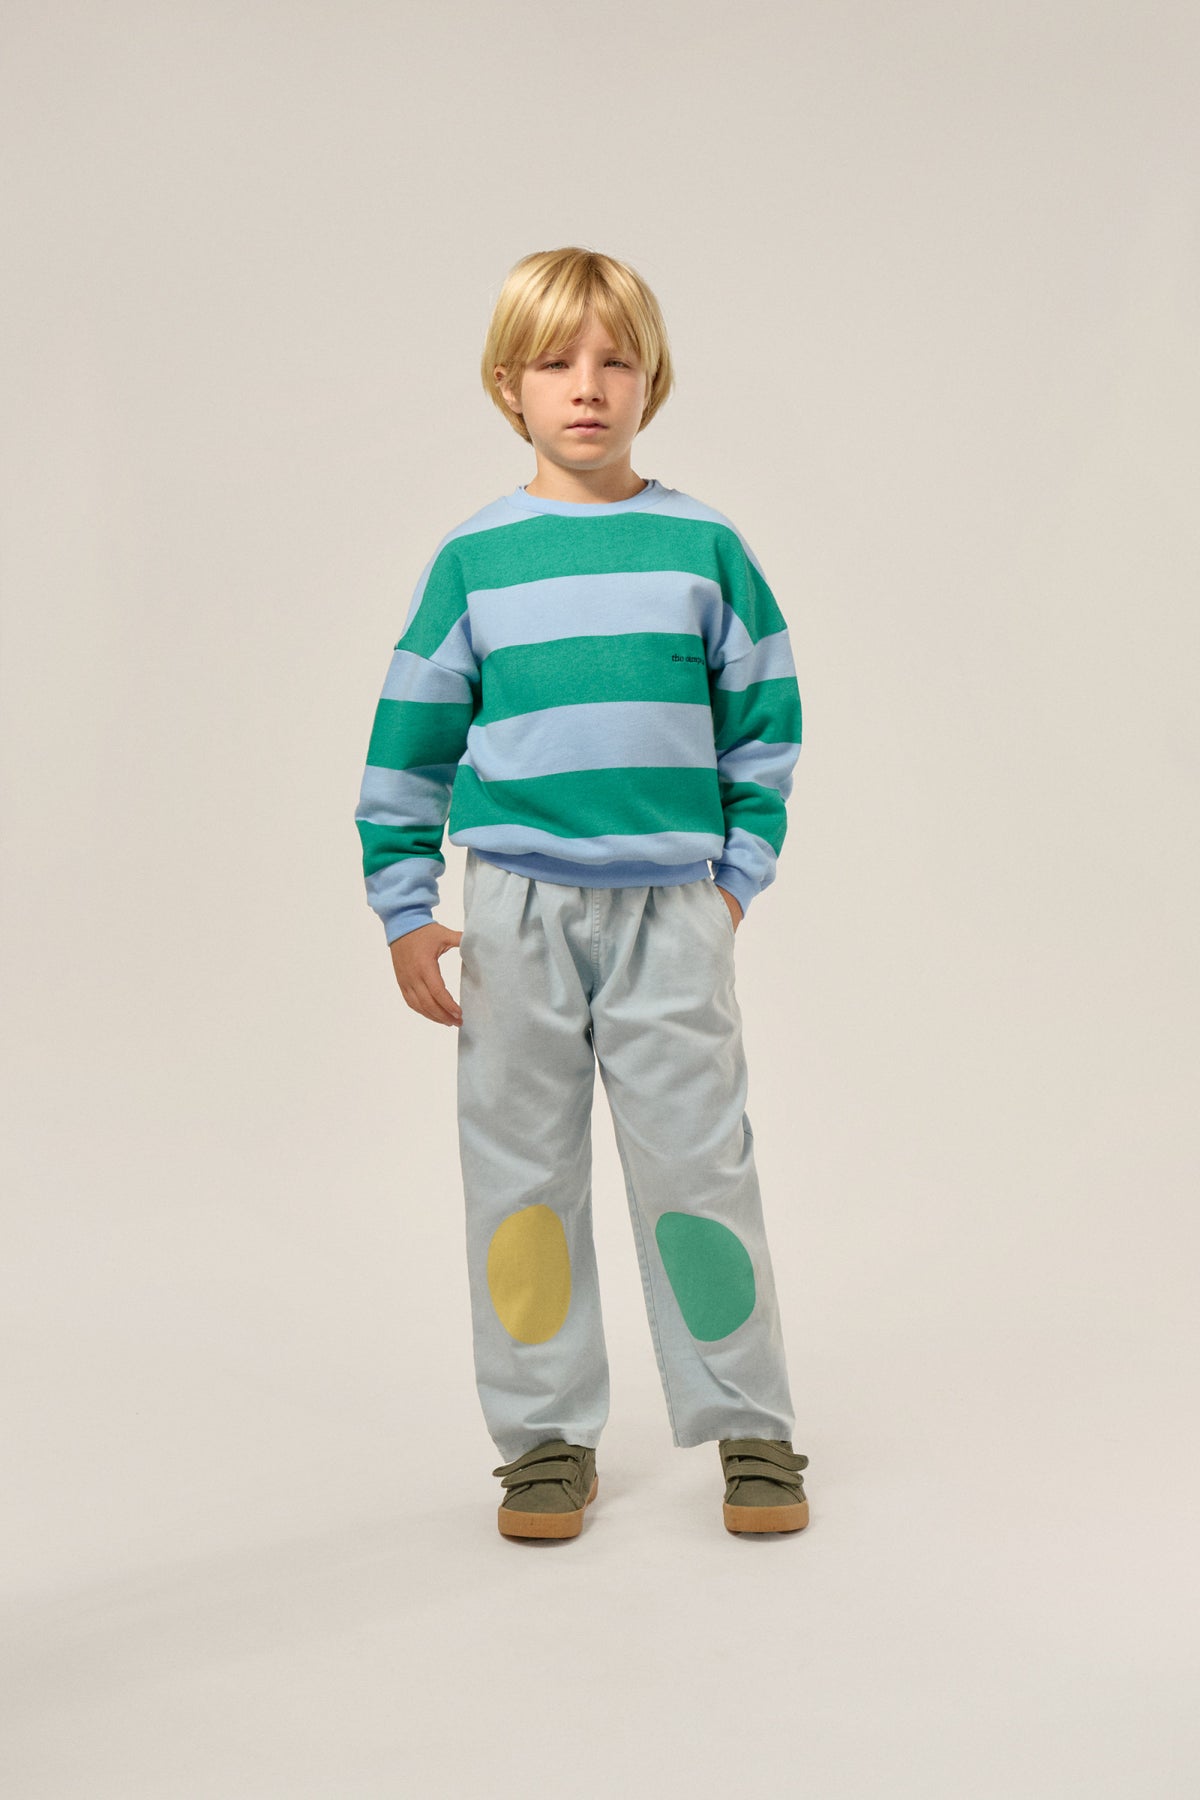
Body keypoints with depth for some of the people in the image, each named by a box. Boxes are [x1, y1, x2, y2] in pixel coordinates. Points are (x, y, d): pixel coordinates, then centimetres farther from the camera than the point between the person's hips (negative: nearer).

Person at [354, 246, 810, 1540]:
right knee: (521, 1172, 6)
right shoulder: (474, 558, 3)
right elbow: (410, 738, 6)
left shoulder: (704, 545, 4)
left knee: (698, 1163, 2)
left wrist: (739, 874, 3)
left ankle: (749, 1426, 16)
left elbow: (765, 718, 9)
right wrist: (405, 911, 2)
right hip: (517, 907, 1)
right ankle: (546, 1436, 20)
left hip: (671, 906, -1)